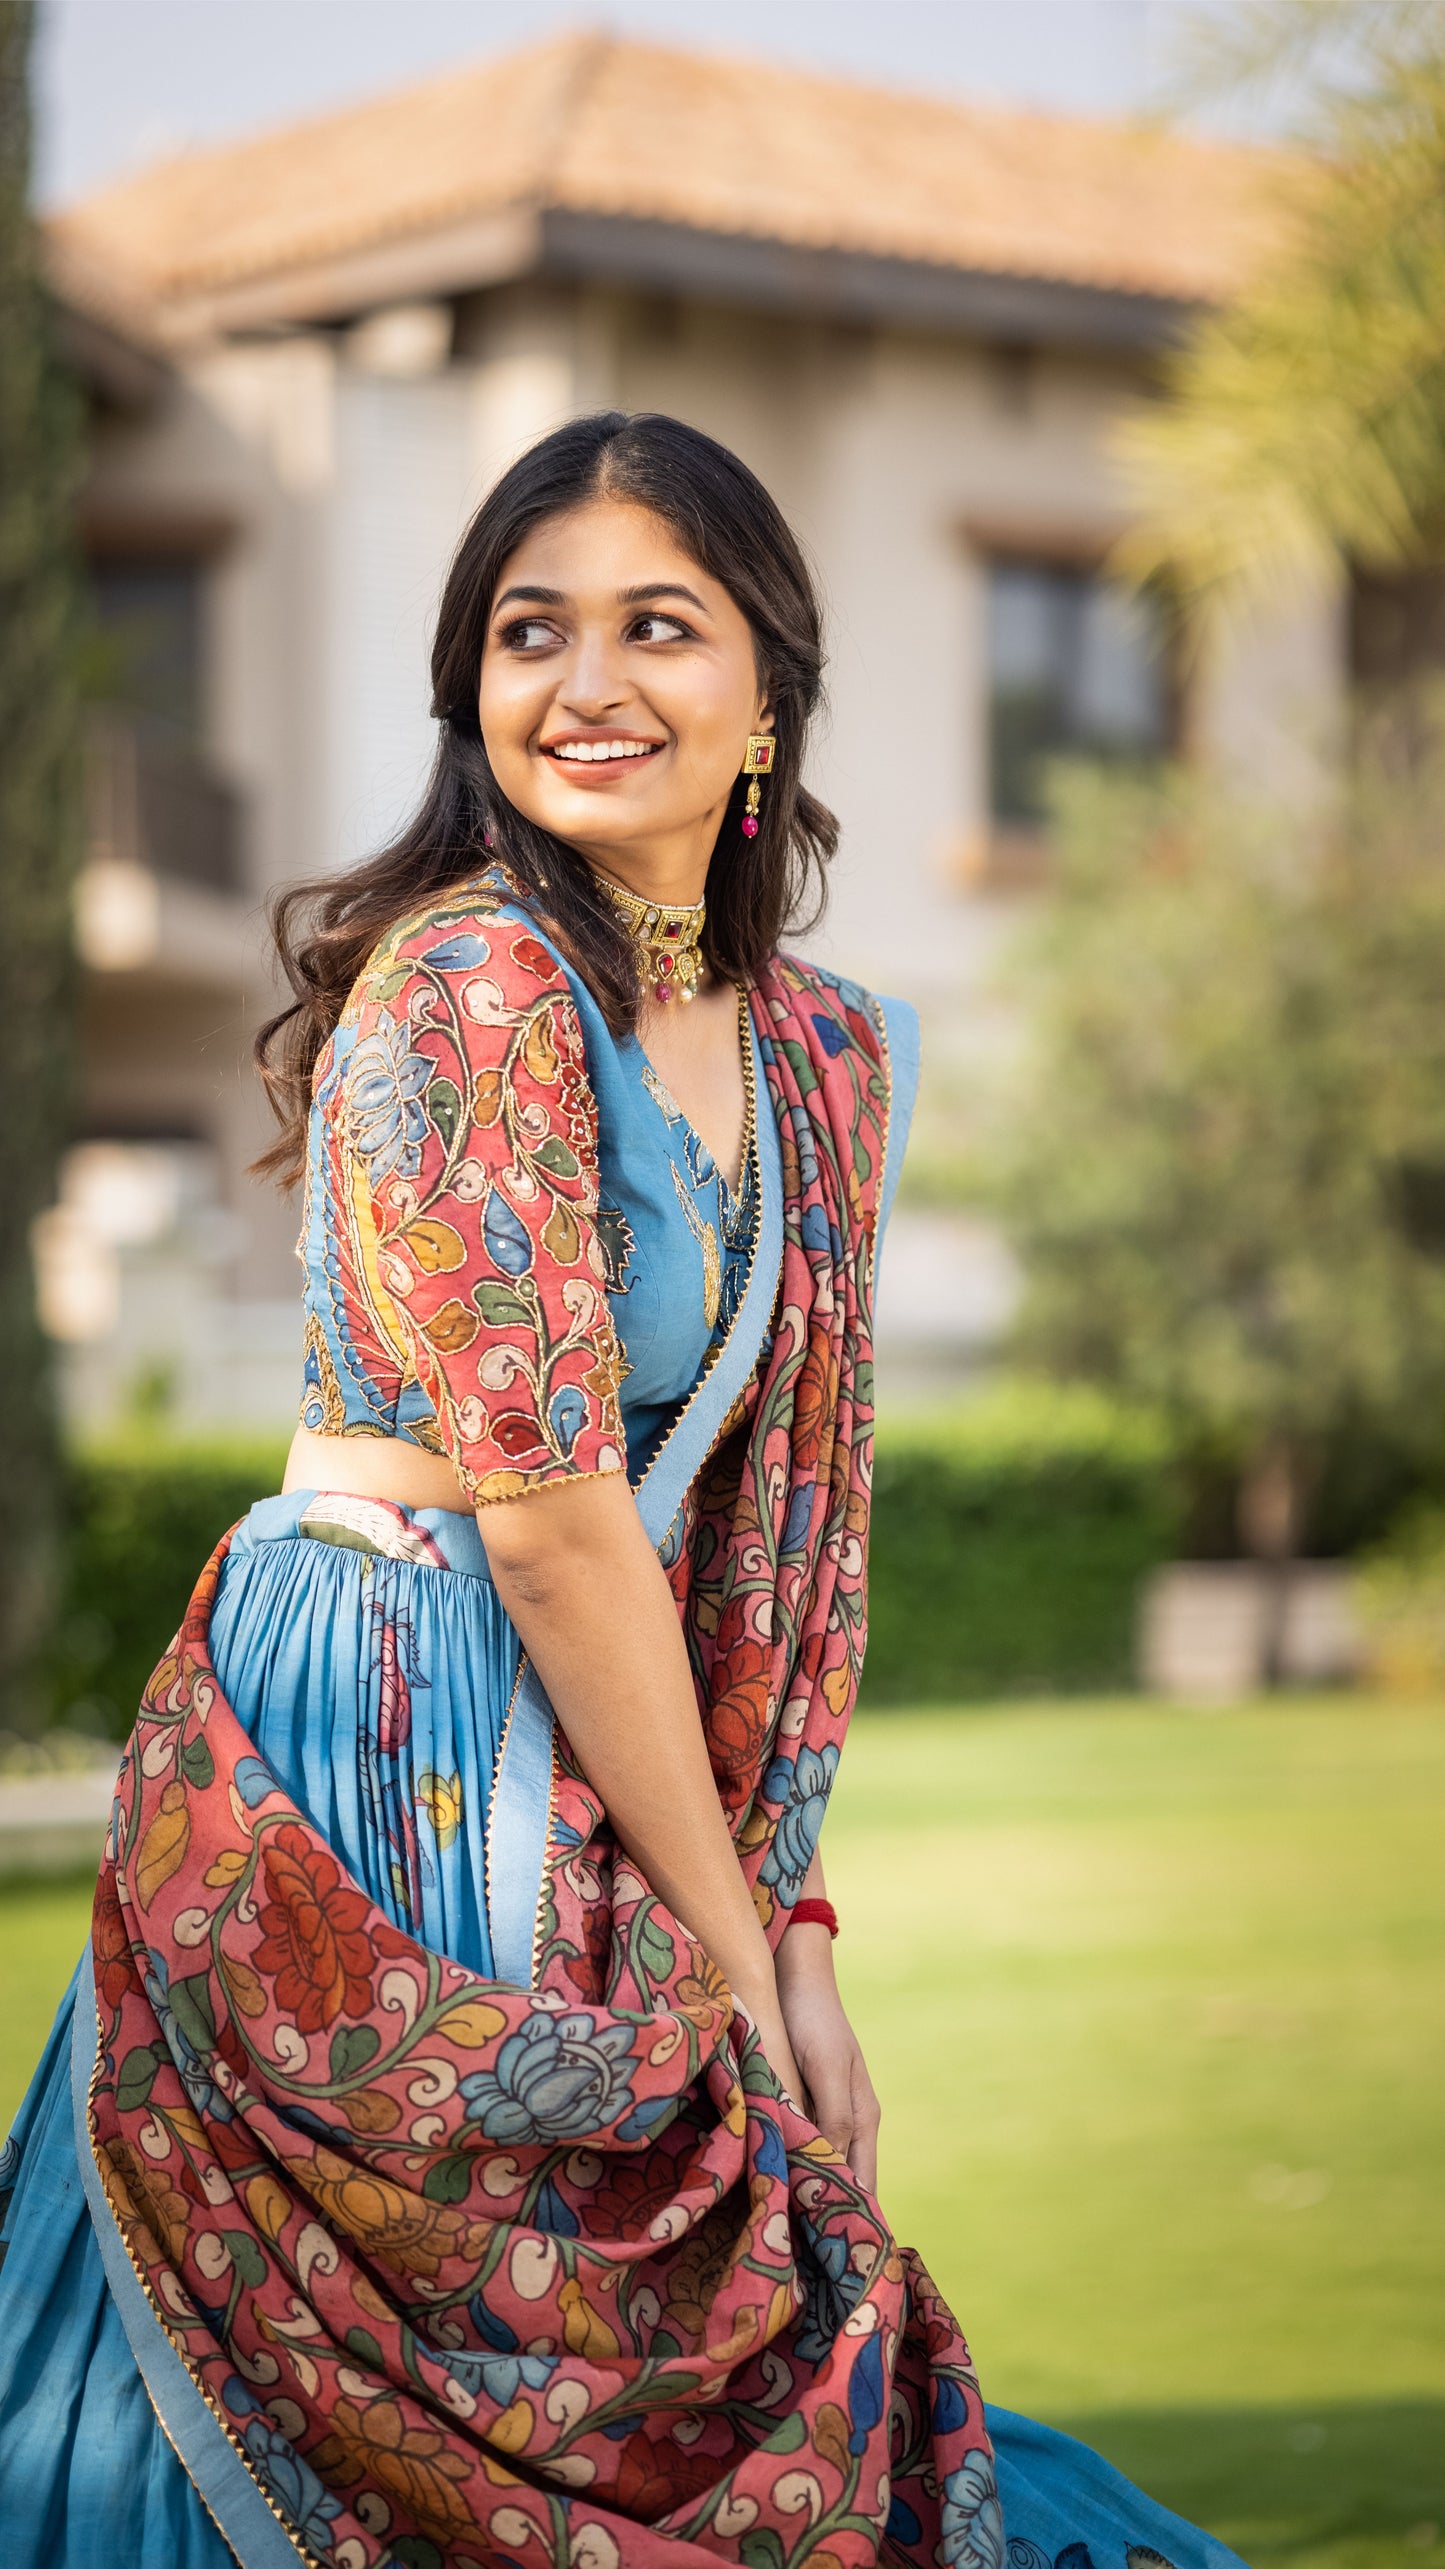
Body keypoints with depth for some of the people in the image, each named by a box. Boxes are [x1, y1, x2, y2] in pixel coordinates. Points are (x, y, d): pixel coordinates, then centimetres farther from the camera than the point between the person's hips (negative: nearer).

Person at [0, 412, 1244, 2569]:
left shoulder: (824, 1055, 10)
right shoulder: (469, 982, -15)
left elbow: (784, 1529, 10)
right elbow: (550, 1517, -17)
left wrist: (792, 1925, 0)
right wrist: (727, 1944, -11)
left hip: (592, 1795, 8)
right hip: (370, 1784, -8)